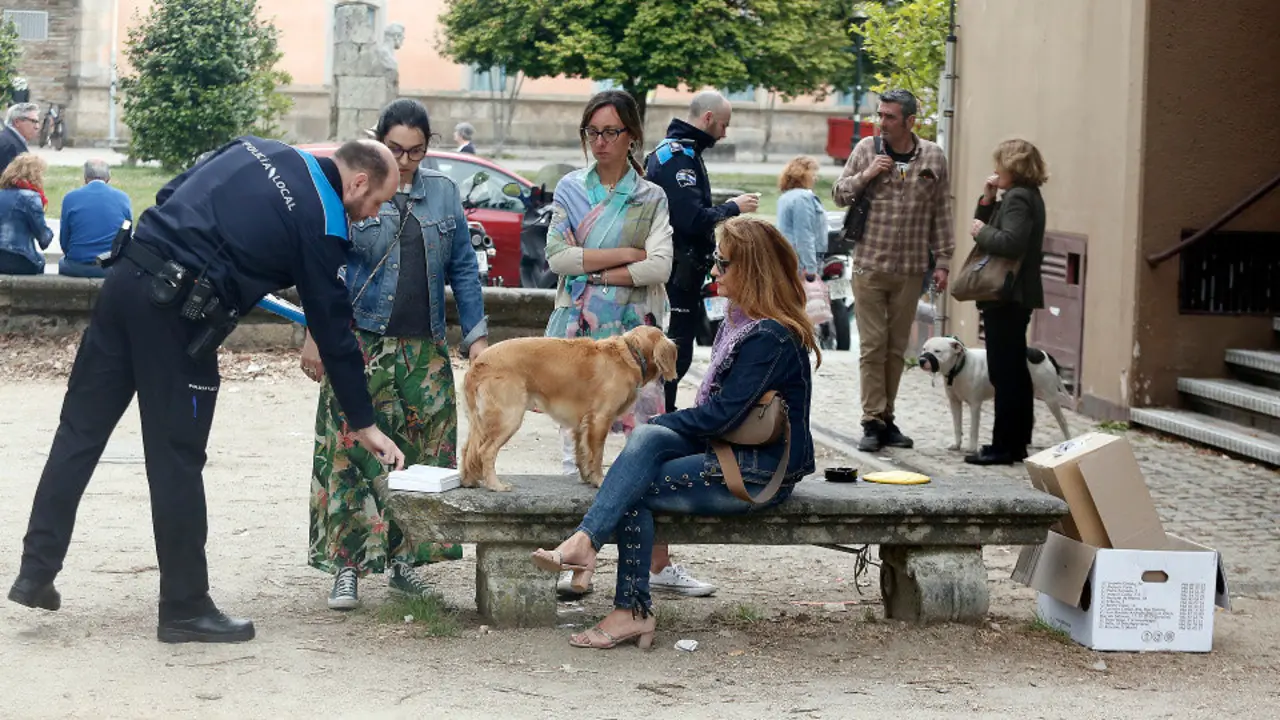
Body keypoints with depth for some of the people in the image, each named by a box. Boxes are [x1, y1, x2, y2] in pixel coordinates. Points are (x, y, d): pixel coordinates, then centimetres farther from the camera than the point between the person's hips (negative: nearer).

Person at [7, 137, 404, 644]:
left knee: (79, 431, 11)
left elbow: (170, 195, 18)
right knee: (177, 461, 1)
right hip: (176, 313, -7)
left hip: (126, 275, 7)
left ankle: (36, 573, 15)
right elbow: (334, 332, 1)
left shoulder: (257, 149, 15)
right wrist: (364, 424, 9)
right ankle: (186, 607, 10)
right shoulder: (321, 224, -3)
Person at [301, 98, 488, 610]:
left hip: (425, 352, 4)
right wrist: (315, 337, -4)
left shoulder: (443, 193, 10)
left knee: (421, 458, 4)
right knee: (353, 454, -8)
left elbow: (464, 269, 13)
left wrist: (475, 336, 6)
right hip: (361, 346, -4)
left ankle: (401, 558, 15)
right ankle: (348, 566, -4)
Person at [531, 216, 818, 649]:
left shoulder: (771, 337, -18)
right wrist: (652, 430, 5)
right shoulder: (741, 321, 14)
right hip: (732, 452, 8)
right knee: (646, 440, -19)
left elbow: (722, 415, -21)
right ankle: (585, 541, -26)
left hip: (763, 474, -8)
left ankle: (632, 612, -20)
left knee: (636, 489, -20)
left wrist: (656, 424, -8)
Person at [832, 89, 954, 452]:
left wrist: (942, 260, 5)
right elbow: (839, 194, 8)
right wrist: (866, 175, -10)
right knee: (873, 346, -4)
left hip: (910, 270, 1)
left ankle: (887, 418, 16)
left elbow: (941, 214, 8)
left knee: (897, 347, 7)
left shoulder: (933, 157, 4)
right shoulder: (866, 149, 3)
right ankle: (872, 422, -2)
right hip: (869, 265, -1)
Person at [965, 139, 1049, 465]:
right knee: (1015, 372, 14)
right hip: (1014, 298, 11)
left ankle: (1004, 446, -6)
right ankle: (1017, 443, 20)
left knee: (1005, 373, -8)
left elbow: (1011, 242, -29)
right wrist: (986, 200, 5)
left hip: (1007, 299, -11)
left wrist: (982, 232, -15)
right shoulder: (1023, 196, 17)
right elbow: (986, 227, 19)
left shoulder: (1019, 198, -15)